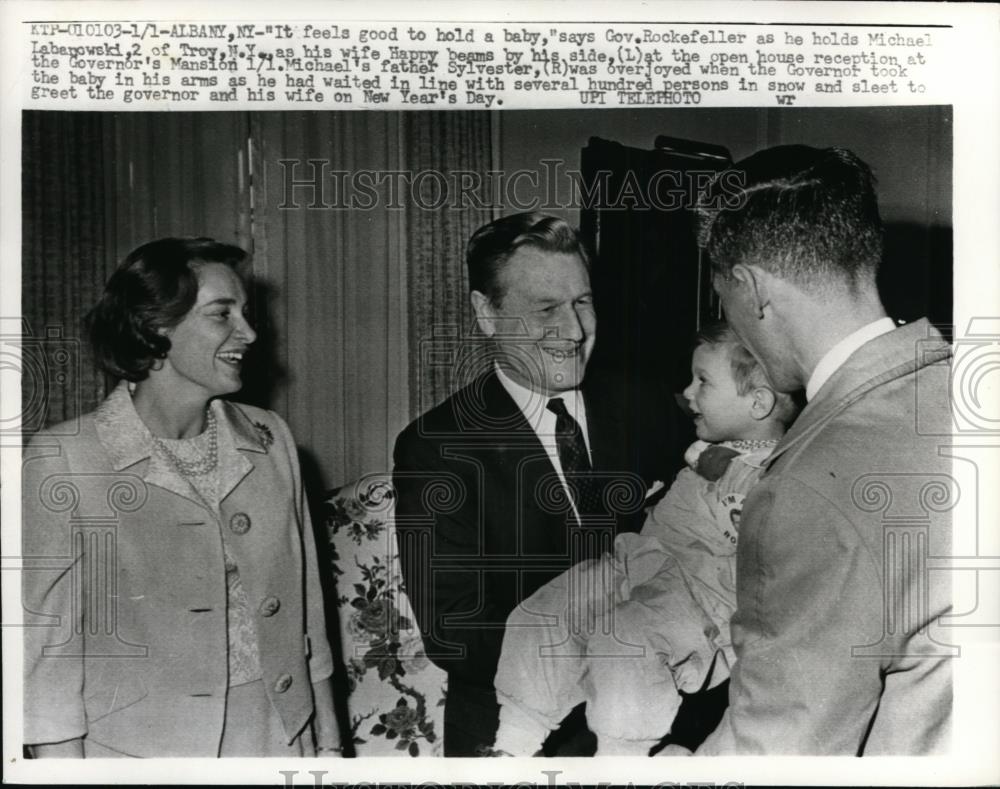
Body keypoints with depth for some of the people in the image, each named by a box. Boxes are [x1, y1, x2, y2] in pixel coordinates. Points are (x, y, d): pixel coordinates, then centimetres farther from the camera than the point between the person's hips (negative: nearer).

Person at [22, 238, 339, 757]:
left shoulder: (271, 441, 2)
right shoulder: (62, 460, -10)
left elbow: (306, 610, 6)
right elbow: (47, 644, -9)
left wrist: (326, 741, 7)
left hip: (279, 736, 4)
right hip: (141, 749, -3)